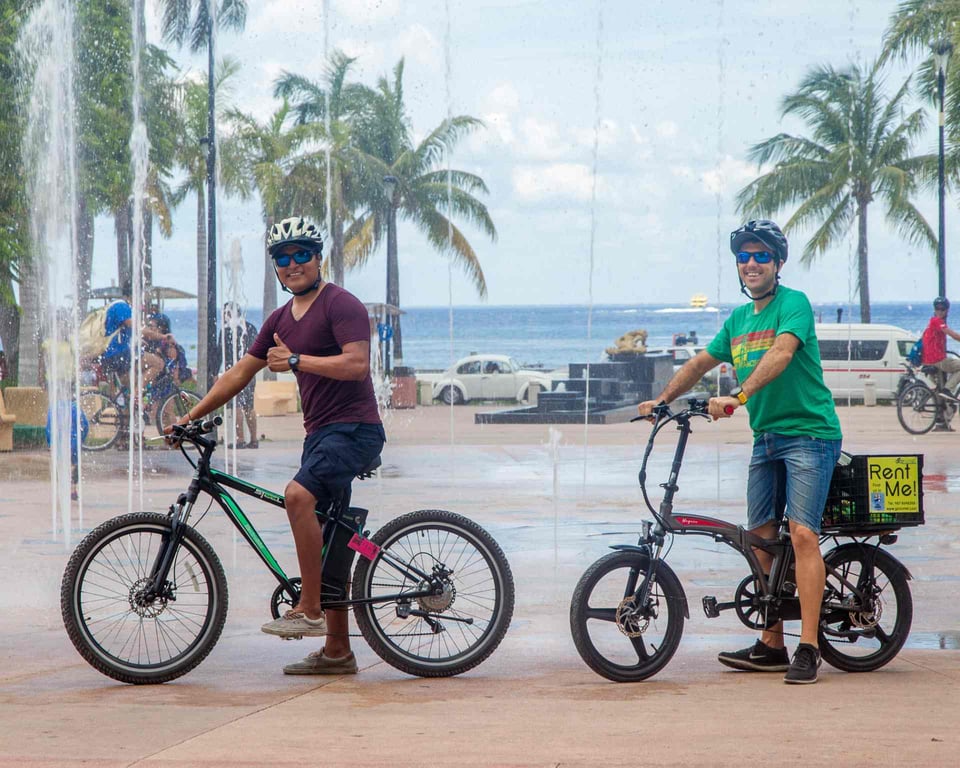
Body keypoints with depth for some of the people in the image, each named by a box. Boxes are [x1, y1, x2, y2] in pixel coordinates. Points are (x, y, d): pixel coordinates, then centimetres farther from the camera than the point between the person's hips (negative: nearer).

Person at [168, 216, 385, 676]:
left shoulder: (340, 305, -8)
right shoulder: (281, 320, 17)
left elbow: (357, 363, -21)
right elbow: (240, 373, 20)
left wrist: (296, 360, -21)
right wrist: (190, 417, 15)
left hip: (354, 429, -9)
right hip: (320, 432, 9)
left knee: (299, 494, -31)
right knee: (327, 541, 9)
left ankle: (308, 610, -25)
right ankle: (337, 651, 15)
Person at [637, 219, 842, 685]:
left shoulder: (794, 303, -9)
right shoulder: (739, 319, 14)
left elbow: (781, 354, -26)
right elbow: (702, 362, 24)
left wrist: (738, 396, -36)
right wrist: (661, 400, 15)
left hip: (808, 433, -8)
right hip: (766, 437, 8)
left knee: (802, 533, -17)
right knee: (761, 540, 7)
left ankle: (808, 648, -18)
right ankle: (771, 646, 15)